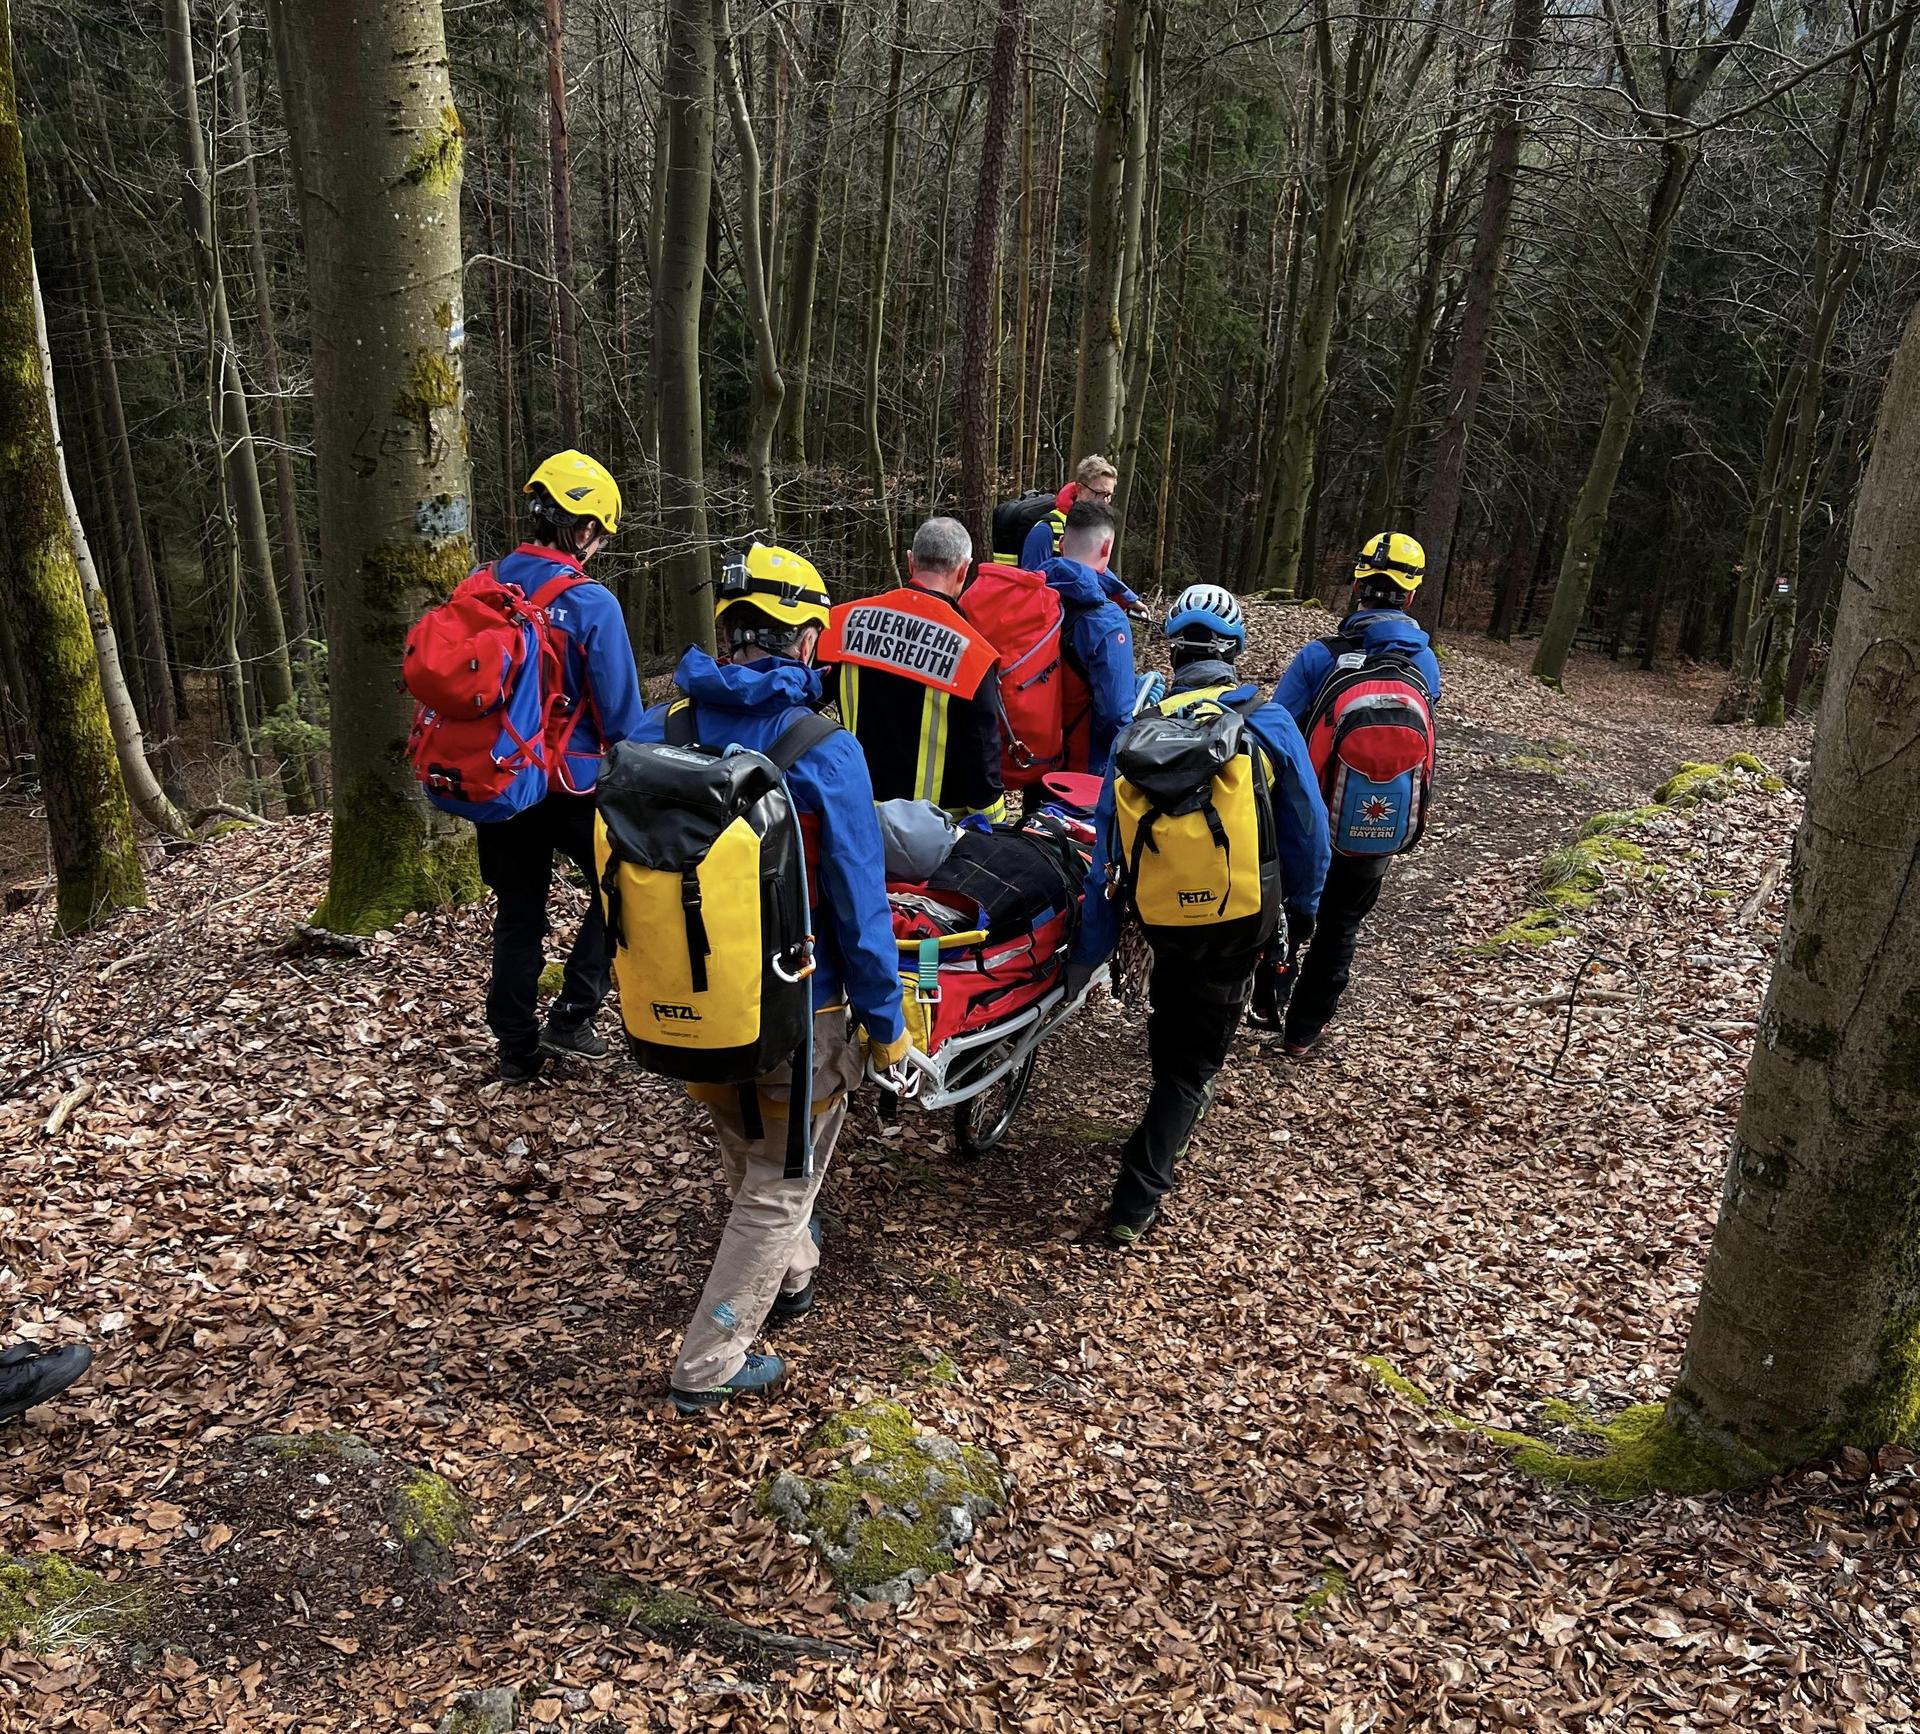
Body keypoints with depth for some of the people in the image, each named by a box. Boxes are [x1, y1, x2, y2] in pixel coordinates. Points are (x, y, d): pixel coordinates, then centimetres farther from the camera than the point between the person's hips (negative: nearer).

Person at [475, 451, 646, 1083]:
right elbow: (621, 714, -14)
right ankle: (571, 1018, 10)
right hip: (571, 784, -5)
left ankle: (517, 1050, 23)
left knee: (517, 914, 16)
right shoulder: (591, 603, -17)